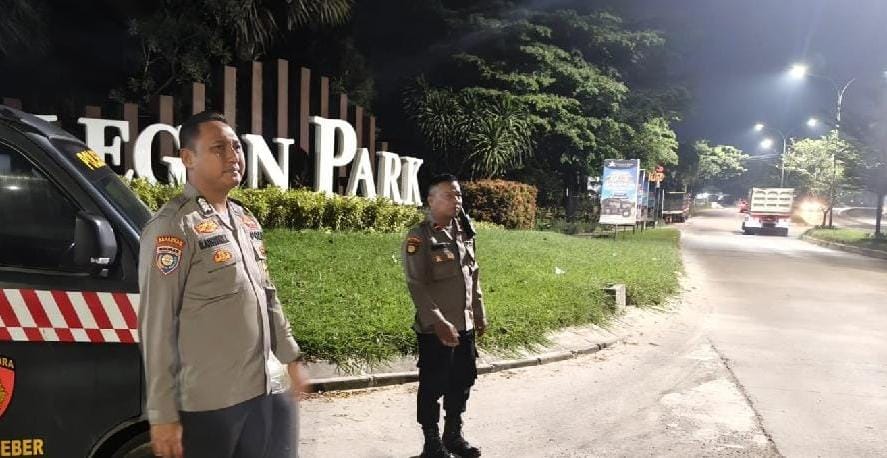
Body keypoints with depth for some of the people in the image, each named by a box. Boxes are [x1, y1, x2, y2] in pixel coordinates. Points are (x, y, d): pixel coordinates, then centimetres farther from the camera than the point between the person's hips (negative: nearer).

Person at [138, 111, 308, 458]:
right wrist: (163, 414, -16)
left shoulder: (246, 220, 10)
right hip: (207, 403, -7)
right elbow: (157, 327, -17)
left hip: (262, 392, 8)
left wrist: (290, 357, 19)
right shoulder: (175, 226, -14)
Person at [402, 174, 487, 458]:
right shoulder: (419, 238, -13)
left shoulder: (464, 233, 8)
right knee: (433, 386, 6)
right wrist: (438, 322, -24)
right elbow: (416, 285, -19)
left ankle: (454, 435, 34)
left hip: (465, 325, 7)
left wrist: (479, 315, 15)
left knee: (462, 382, 16)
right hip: (435, 329, -7)